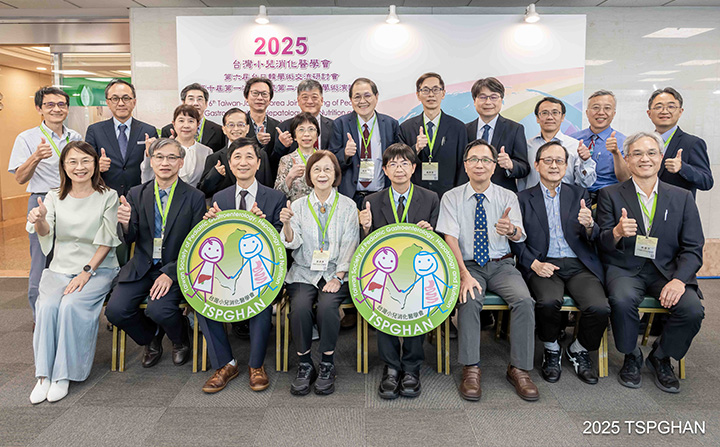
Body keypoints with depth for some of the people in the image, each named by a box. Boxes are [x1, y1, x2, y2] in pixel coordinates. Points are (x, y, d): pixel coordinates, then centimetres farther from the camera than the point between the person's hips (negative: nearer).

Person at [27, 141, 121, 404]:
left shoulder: (108, 197, -1)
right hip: (60, 268, 3)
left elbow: (107, 242, -4)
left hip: (97, 268, -2)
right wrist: (40, 220, -33)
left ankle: (64, 375, -15)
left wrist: (86, 272, -14)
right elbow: (45, 233, -9)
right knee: (48, 306, -24)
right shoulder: (55, 197, 8)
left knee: (71, 305, -27)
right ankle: (44, 375, -15)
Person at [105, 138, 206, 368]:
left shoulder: (195, 197, -4)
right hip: (141, 268, 4)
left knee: (158, 309, -27)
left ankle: (180, 340, 10)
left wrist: (170, 273, -17)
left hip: (176, 269, -3)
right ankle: (151, 338, 17)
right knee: (115, 310, -16)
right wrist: (126, 224, -21)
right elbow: (130, 240, 3)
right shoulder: (137, 194, 6)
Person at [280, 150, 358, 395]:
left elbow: (350, 245, 0)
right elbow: (292, 242, -2)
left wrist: (338, 278, -11)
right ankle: (304, 364, -7)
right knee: (299, 307, -27)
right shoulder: (298, 205, 9)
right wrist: (286, 224, -23)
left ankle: (327, 365, -9)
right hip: (304, 273, 1)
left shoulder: (348, 206, 5)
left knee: (327, 305, -29)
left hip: (336, 273, -1)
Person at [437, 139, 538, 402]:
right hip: (467, 264, -1)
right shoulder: (452, 197, 1)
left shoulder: (508, 197, 4)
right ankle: (471, 370, -21)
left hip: (501, 265, 2)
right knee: (469, 300, -31)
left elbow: (520, 235, -10)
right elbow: (450, 238, -8)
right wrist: (465, 275, -22)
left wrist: (511, 229, -37)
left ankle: (519, 369, -11)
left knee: (524, 300, -24)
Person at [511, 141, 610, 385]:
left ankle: (578, 350, 8)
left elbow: (593, 239, 8)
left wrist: (589, 225, -16)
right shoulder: (524, 198, 10)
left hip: (579, 264, 2)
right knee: (548, 302, -32)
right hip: (542, 265, -2)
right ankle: (551, 350, 0)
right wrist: (534, 263, -13)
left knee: (600, 308, -24)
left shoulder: (578, 194, 15)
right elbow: (516, 240, 5)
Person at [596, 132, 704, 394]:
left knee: (693, 309, -24)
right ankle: (631, 357, -2)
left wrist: (679, 279, -16)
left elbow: (693, 249, 4)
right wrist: (616, 233, -26)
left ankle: (660, 358, 8)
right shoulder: (610, 195, 3)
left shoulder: (682, 198, 8)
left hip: (667, 271, 2)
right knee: (622, 300, -33)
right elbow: (601, 245, -2)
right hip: (625, 270, -2)